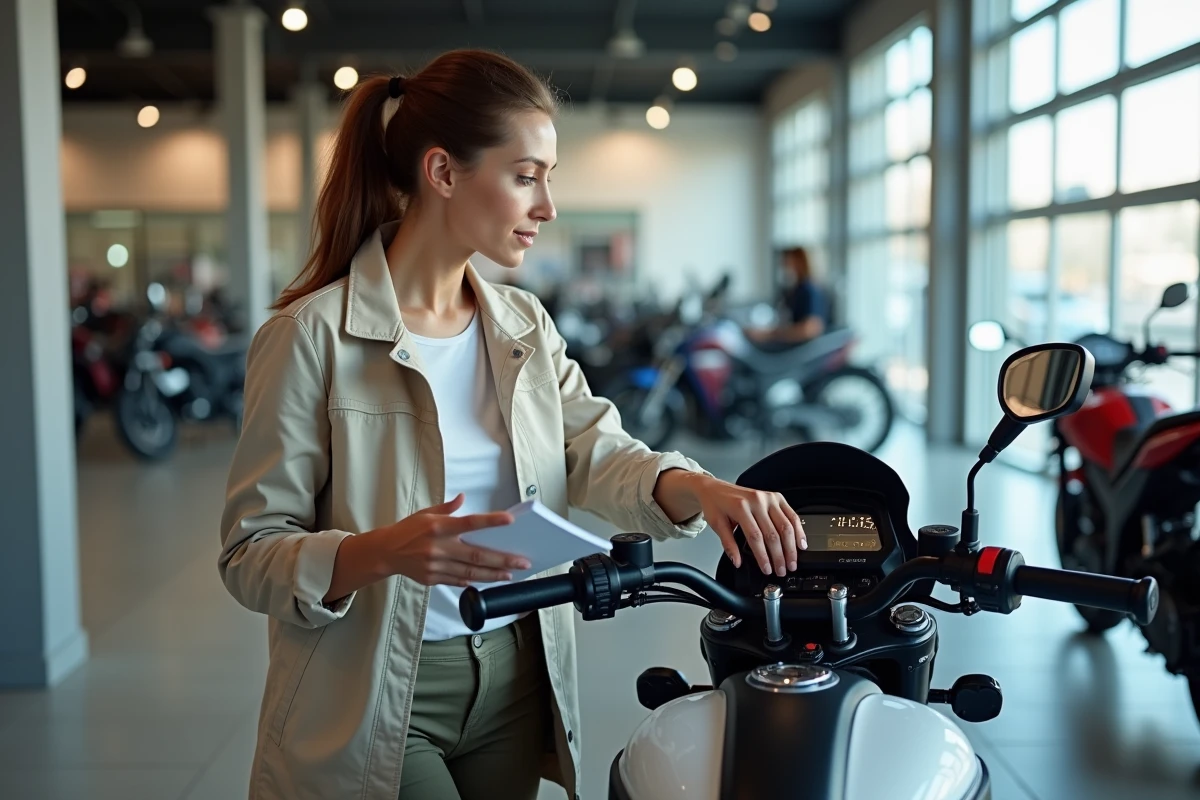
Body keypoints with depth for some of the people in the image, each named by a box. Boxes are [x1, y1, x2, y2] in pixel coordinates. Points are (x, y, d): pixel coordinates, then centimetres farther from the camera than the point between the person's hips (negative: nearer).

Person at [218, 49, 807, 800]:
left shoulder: (526, 326, 6)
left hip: (515, 679, 6)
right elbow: (250, 554, -14)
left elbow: (594, 450, -6)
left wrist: (695, 486, -26)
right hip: (378, 704, -5)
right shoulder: (313, 335, -14)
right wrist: (383, 551, -33)